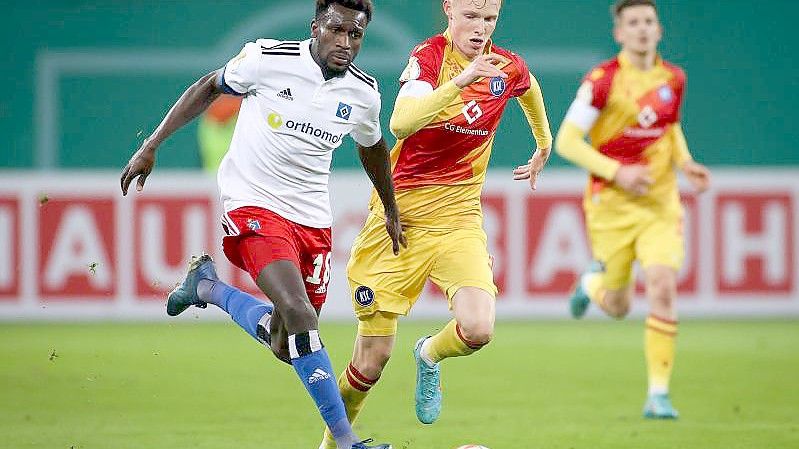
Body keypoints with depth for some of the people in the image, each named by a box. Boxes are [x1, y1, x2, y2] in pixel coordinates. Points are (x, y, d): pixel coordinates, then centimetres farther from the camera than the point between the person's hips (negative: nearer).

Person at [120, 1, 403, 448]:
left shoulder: (364, 92, 0)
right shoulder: (268, 58, -11)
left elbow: (372, 148, 22)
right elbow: (209, 88, 6)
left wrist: (393, 212, 33)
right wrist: (151, 146, 4)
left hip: (313, 220, 5)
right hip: (254, 205, -5)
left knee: (285, 346, 5)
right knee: (299, 315, -25)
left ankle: (209, 285, 30)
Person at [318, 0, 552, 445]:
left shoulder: (509, 68, 0)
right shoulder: (429, 56, -14)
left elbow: (530, 88, 27)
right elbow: (402, 123, -33)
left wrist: (544, 145, 38)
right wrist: (460, 81, -42)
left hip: (458, 219, 3)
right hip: (399, 216, -3)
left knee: (478, 329, -22)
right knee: (373, 359, -2)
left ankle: (429, 357, 15)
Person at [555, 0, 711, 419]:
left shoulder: (673, 78, 3)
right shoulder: (602, 80, -11)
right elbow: (566, 141, -12)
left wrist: (685, 163, 4)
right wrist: (616, 172, -22)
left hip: (661, 204, 2)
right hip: (611, 204, -2)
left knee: (663, 287, -17)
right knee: (618, 306, 7)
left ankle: (658, 394, -11)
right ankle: (593, 281, 46)